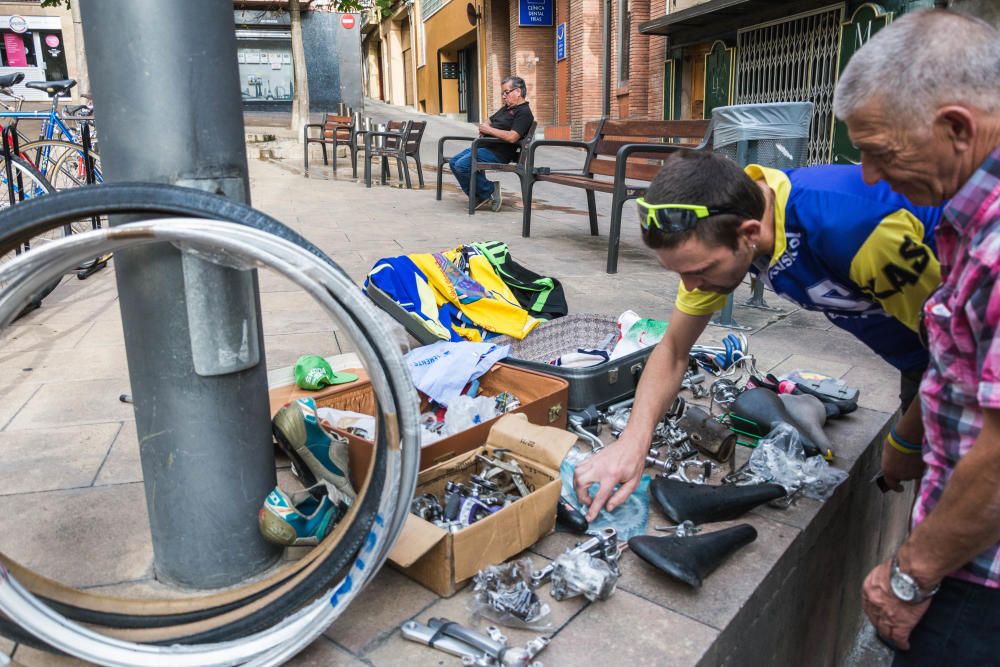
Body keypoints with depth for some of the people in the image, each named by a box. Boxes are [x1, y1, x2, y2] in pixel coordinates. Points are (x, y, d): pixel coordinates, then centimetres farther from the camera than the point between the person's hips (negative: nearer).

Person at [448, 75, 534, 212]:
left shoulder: (524, 113, -11)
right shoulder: (506, 108, 21)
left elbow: (512, 137, -25)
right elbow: (490, 121, 31)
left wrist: (489, 130, -13)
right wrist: (483, 127, 5)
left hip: (498, 153, -11)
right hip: (484, 146, 11)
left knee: (461, 166, -24)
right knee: (454, 162, 7)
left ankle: (489, 190, -6)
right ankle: (479, 196, 5)